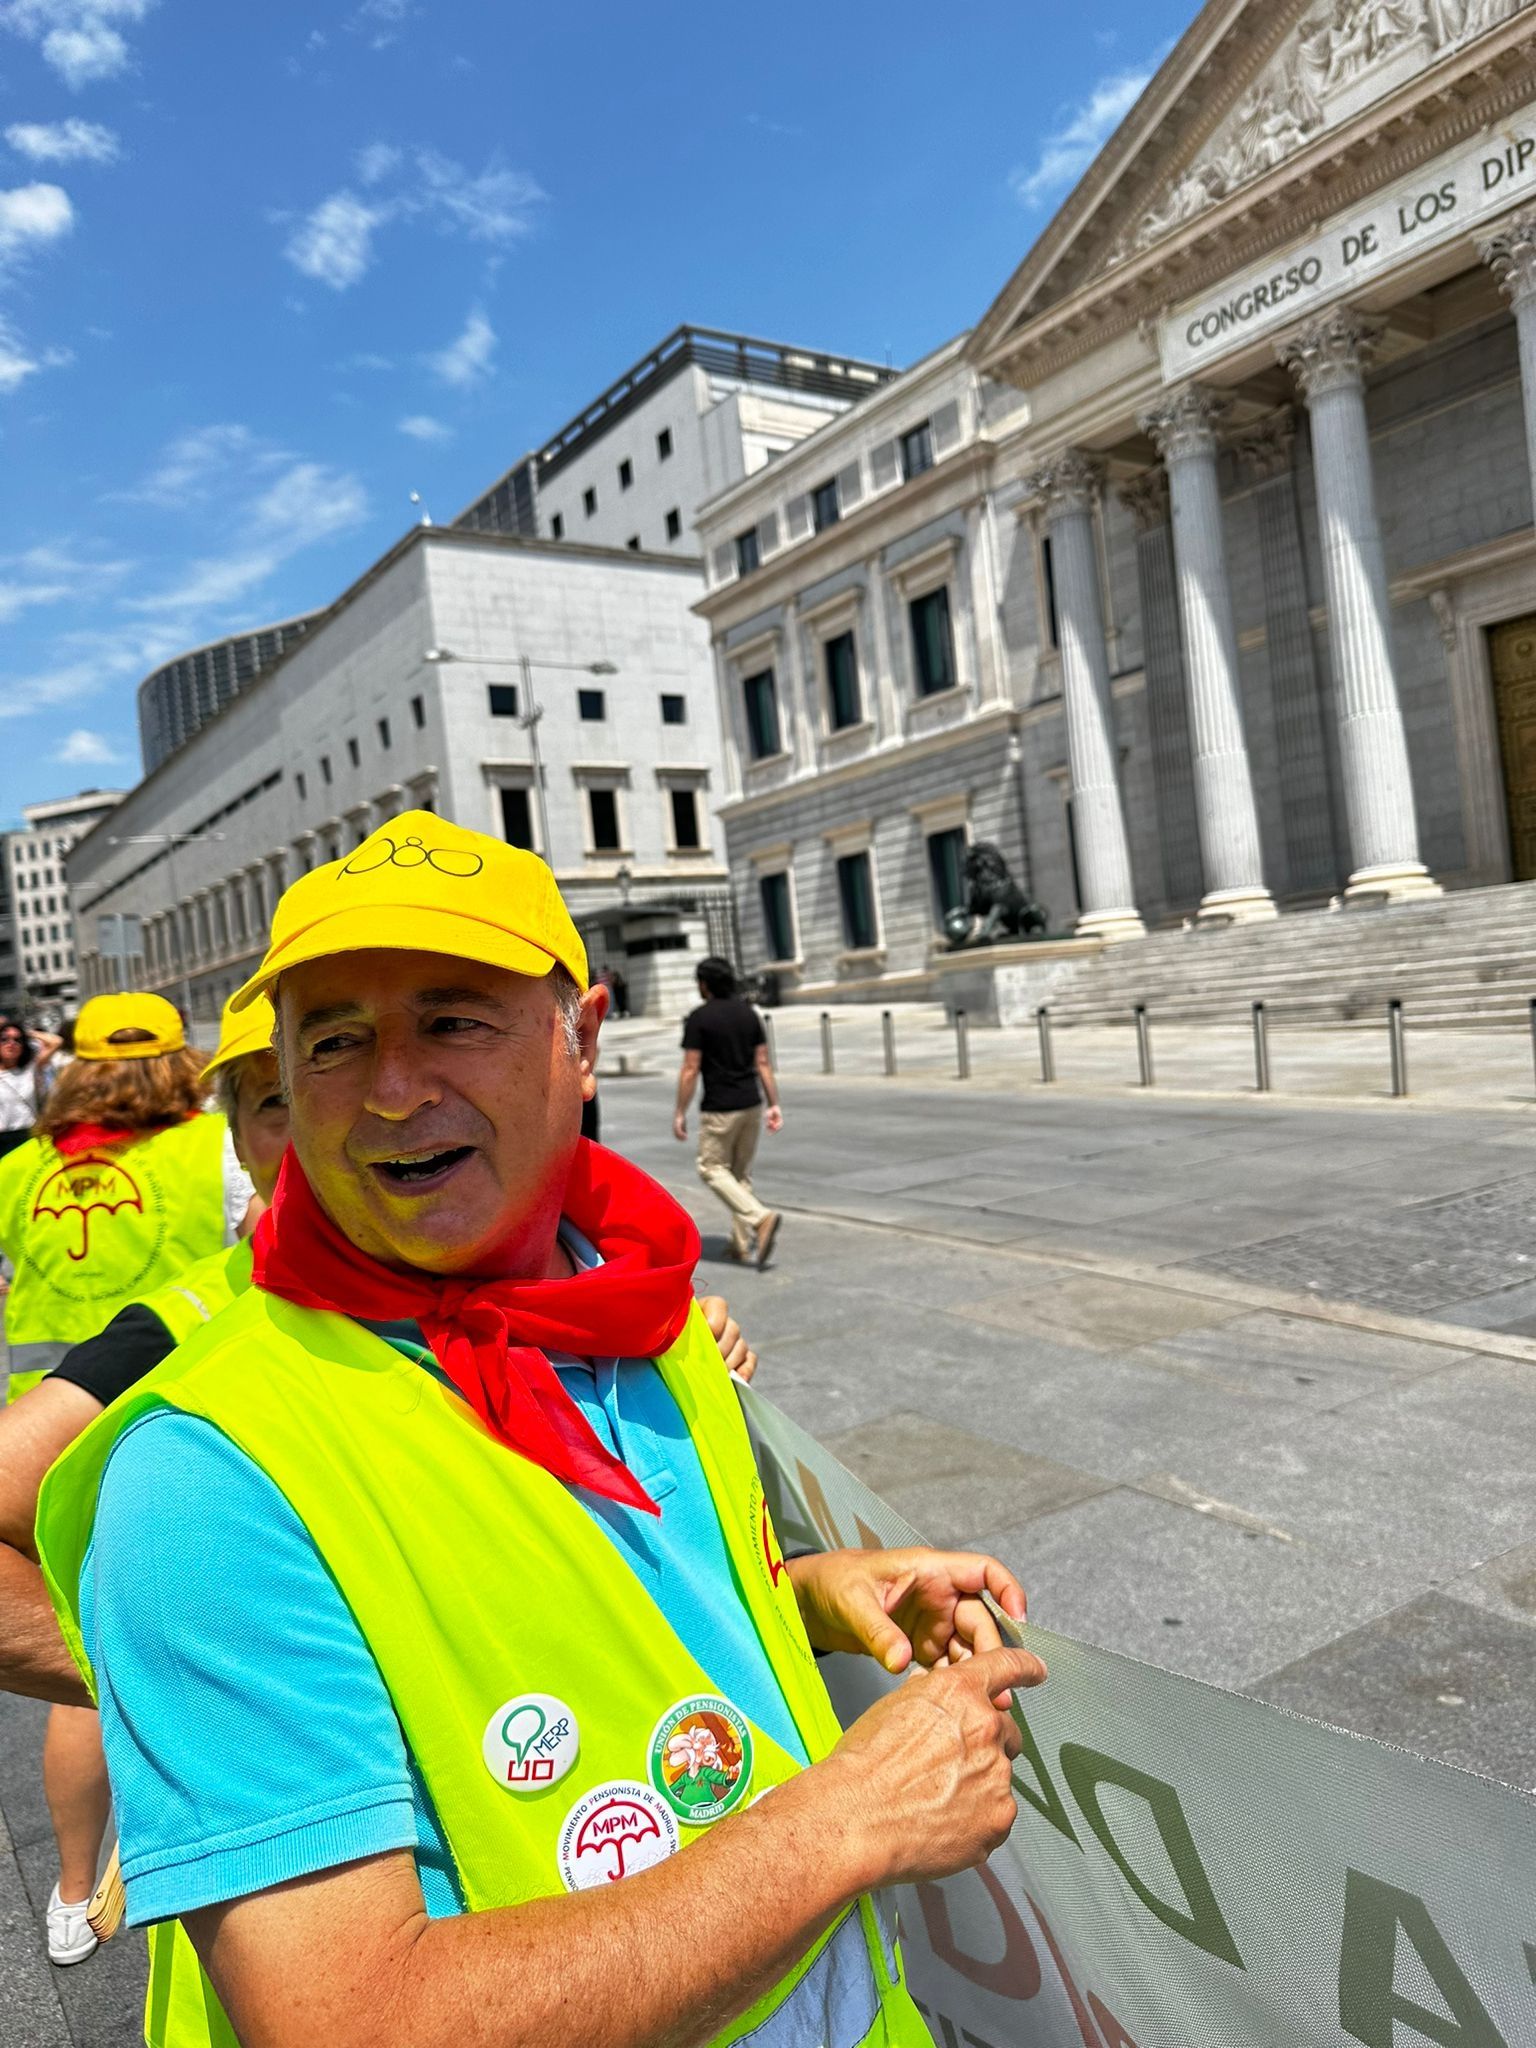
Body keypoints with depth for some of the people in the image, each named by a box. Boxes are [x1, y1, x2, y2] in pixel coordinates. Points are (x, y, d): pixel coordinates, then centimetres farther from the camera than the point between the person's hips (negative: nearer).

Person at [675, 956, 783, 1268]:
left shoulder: (699, 1018, -10)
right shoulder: (749, 1014, 7)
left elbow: (690, 1069, -11)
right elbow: (763, 1063, 6)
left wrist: (680, 1113, -5)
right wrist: (774, 1104, 9)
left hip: (719, 1108, -6)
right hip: (751, 1104, 6)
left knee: (713, 1169, 5)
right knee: (741, 1172, 15)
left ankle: (761, 1217, -14)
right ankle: (742, 1243, 16)